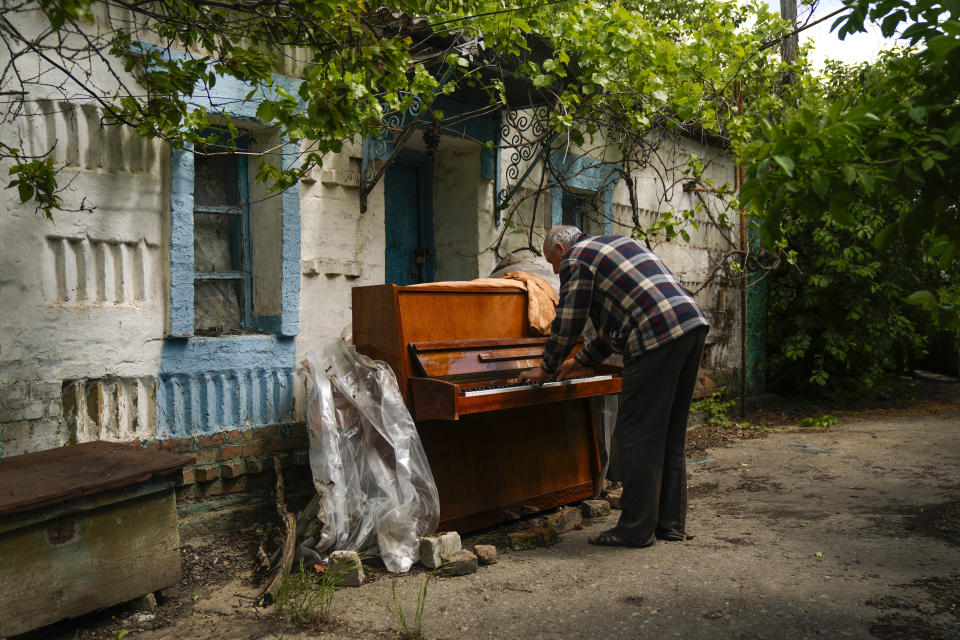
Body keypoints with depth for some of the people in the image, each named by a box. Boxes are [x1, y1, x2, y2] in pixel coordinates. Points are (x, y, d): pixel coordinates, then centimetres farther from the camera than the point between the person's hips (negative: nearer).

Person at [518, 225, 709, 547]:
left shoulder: (576, 259, 3)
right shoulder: (617, 243, 31)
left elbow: (567, 324, 1)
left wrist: (547, 370, 17)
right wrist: (580, 362, 37)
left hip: (658, 337, -10)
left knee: (635, 436, -2)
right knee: (670, 434, 15)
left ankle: (637, 529, 4)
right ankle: (671, 522, 22)